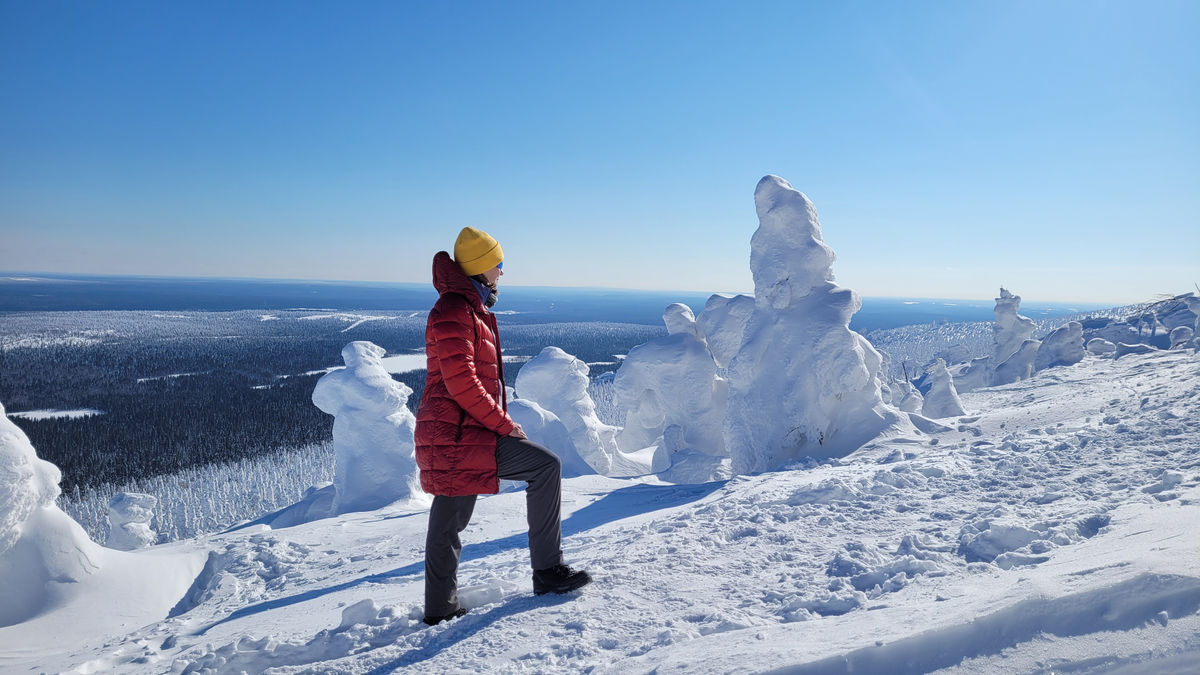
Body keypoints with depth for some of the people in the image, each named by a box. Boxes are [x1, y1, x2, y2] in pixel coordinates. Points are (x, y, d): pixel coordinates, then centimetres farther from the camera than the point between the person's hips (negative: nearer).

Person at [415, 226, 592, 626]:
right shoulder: (455, 311, -12)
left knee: (449, 522, 16)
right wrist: (504, 424, -14)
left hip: (449, 437, 11)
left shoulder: (467, 309, 21)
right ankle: (547, 571, -5)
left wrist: (499, 421, 18)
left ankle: (441, 609, 27)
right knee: (545, 465, -11)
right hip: (459, 434, -11)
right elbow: (461, 383, -20)